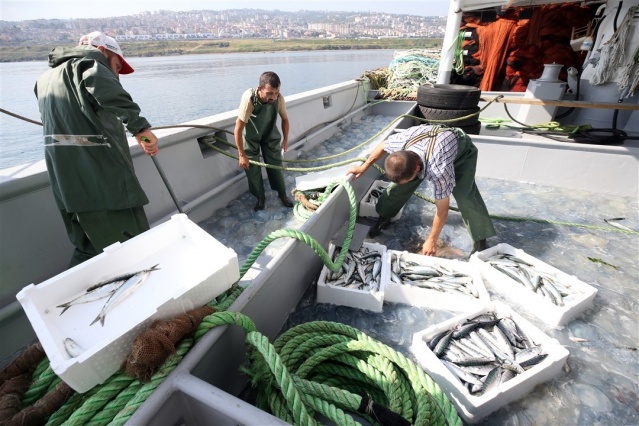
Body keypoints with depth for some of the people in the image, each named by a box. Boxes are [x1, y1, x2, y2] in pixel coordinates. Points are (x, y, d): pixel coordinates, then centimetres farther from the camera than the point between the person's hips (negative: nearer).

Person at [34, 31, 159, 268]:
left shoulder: (46, 78, 25)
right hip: (104, 177, -9)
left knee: (87, 250, 20)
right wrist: (139, 125, -28)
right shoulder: (89, 62, -1)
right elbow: (101, 84, -26)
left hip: (66, 183, 9)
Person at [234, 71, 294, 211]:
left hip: (271, 135, 2)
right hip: (251, 137, -2)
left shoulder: (279, 98, -28)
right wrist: (242, 155, -25)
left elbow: (285, 119, -6)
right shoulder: (249, 98, -38)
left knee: (276, 165, 2)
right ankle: (260, 198, 20)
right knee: (252, 167, -1)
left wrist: (285, 140, 3)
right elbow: (238, 129, -30)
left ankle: (282, 194, 22)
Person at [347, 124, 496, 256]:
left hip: (463, 150, -4)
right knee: (398, 185, -6)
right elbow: (382, 146, -9)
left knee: (465, 196, -24)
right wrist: (364, 167, -1)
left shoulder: (439, 171, -46)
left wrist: (431, 240, -22)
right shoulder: (398, 142, -36)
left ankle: (480, 242, -7)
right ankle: (383, 218, 16)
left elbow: (442, 210, -32)